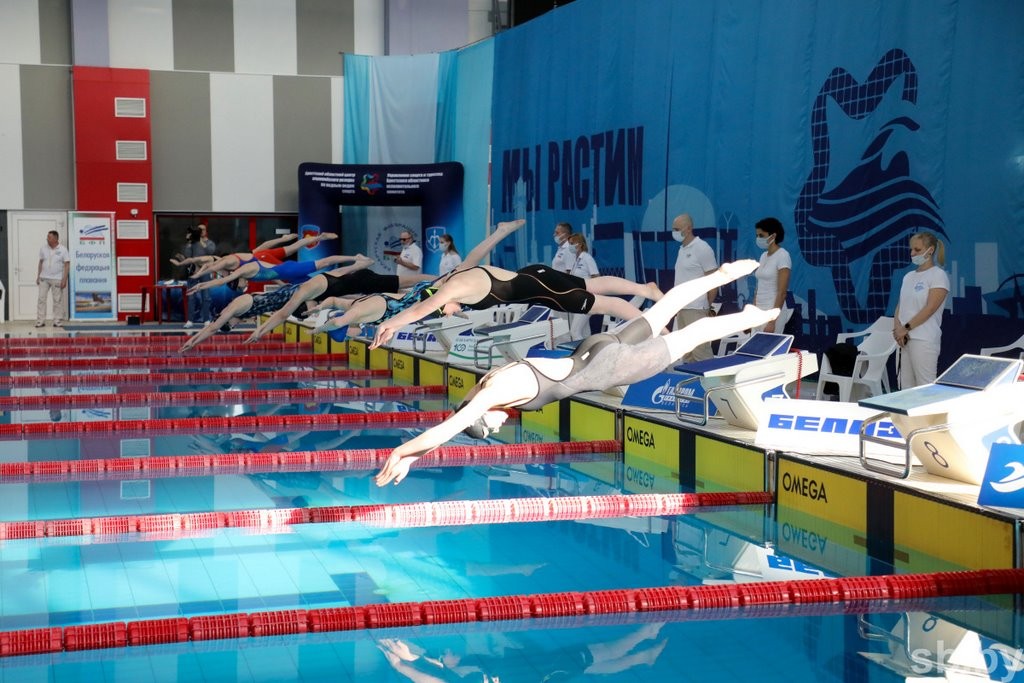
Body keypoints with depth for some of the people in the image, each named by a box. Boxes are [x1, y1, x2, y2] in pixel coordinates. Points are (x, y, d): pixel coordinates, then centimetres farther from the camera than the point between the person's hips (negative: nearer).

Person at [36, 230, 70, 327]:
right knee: (41, 298, 0)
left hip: (57, 279, -3)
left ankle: (58, 321, 8)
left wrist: (64, 279, -12)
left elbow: (67, 265, -6)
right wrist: (38, 276, 11)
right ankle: (40, 321, 4)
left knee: (57, 300, 0)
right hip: (44, 278, 3)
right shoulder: (43, 248, 6)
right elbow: (41, 263, 14)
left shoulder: (63, 250, -5)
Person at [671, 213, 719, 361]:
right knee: (687, 353, 11)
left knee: (701, 352, -10)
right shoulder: (682, 249, 15)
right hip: (682, 308, 8)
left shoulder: (702, 249, -9)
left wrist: (708, 307, -8)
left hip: (696, 309, -8)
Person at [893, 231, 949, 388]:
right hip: (906, 339, 7)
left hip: (924, 340, -7)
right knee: (906, 387, 7)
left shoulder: (938, 275, -4)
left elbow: (930, 308, -13)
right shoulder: (909, 276, 18)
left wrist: (906, 328, -14)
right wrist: (897, 327, -6)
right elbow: (900, 306, 13)